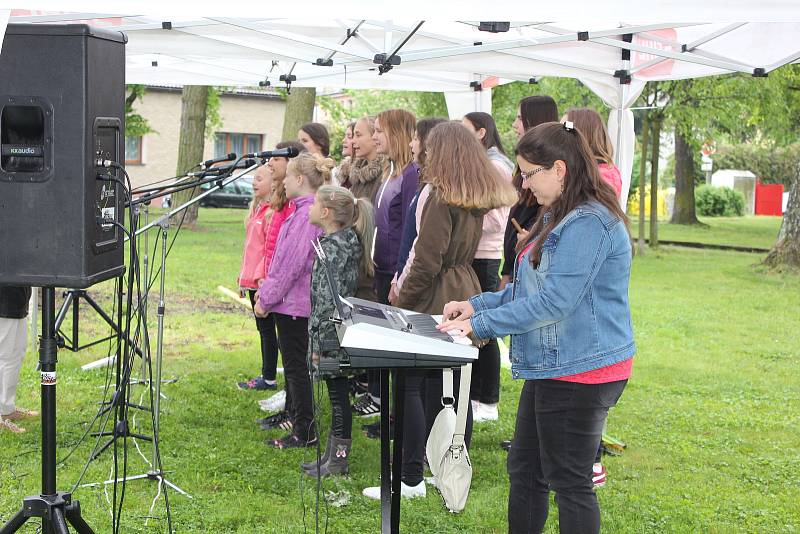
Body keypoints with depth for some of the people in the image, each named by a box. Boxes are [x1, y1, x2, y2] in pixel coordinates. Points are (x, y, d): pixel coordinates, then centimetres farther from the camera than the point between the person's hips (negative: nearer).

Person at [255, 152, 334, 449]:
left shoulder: (307, 214, -20)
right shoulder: (302, 210, 12)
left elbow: (292, 264, -23)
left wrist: (266, 299, -17)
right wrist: (266, 289, 17)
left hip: (294, 303, -10)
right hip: (291, 302, 10)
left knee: (296, 365, -3)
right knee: (293, 363, 19)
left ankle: (304, 432, 3)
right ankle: (295, 418, 31)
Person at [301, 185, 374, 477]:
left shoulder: (332, 248, -18)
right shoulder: (348, 242, 11)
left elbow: (327, 299, -21)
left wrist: (318, 343, -18)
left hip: (330, 333, -9)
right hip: (340, 332, 9)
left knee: (338, 394, -1)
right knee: (337, 394, 14)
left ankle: (338, 460, 7)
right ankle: (333, 456, 22)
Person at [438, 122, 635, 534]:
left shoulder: (588, 224, -21)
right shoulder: (558, 217, 15)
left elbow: (554, 301, -25)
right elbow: (535, 285, 20)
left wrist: (480, 324, -19)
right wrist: (477, 304, 8)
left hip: (580, 374, -11)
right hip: (550, 368, 11)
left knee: (569, 483, 1)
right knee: (523, 470, 17)